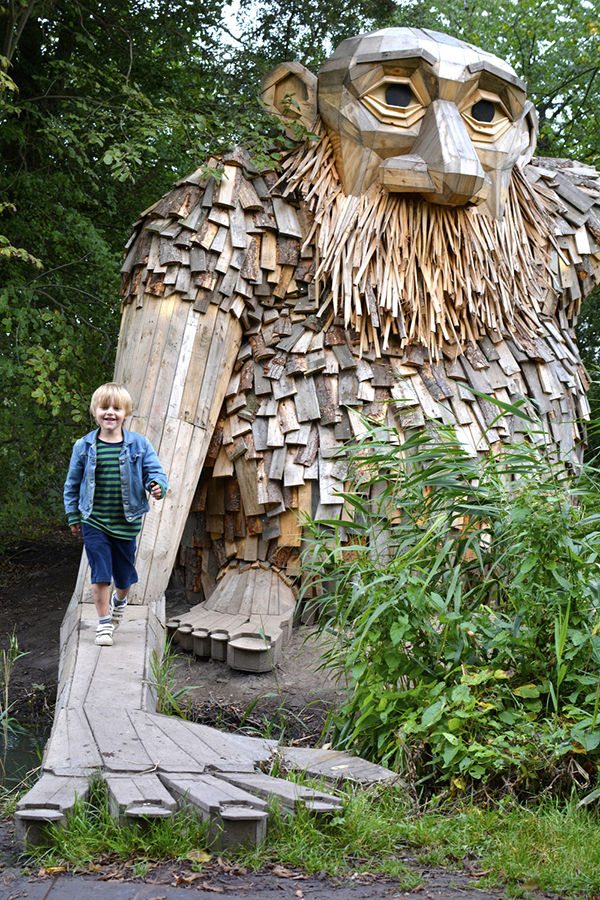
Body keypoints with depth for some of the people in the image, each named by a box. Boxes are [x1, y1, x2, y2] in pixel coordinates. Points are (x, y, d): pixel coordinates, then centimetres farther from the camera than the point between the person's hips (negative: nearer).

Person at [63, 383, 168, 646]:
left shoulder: (139, 445, -3)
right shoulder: (84, 447, -2)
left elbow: (155, 471, -2)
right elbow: (73, 483, 8)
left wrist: (158, 486, -25)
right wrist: (73, 516, 9)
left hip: (126, 522, 1)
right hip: (94, 522, -1)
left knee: (125, 573, 14)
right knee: (100, 574, -6)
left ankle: (119, 601, 48)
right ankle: (104, 624, 8)